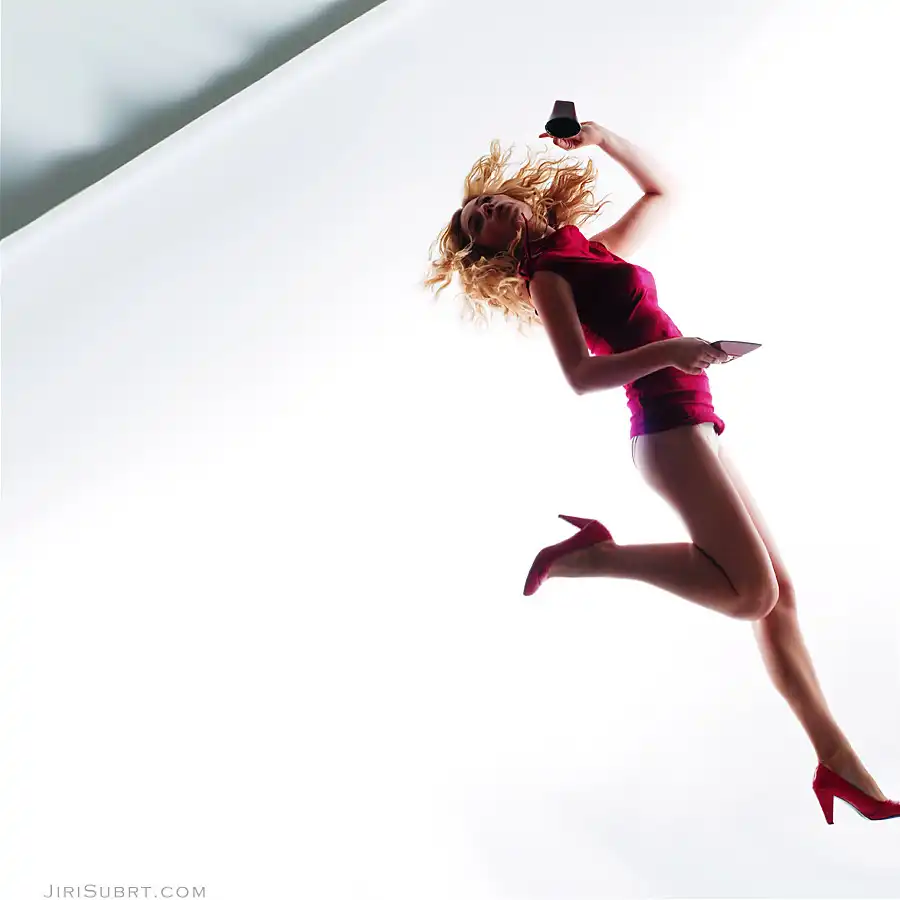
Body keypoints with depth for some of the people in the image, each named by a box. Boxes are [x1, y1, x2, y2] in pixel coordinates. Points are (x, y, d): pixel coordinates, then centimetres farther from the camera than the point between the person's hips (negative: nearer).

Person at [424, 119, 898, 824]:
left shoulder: (599, 249, 22)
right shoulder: (545, 277, 0)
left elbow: (661, 193, 35)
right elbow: (581, 375, -13)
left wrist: (605, 139, 25)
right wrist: (667, 351, -24)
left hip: (691, 422, 8)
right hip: (667, 421, -8)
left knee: (779, 594, 3)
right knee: (751, 592, -19)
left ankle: (838, 759, 9)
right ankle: (591, 553, -8)